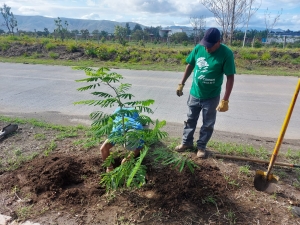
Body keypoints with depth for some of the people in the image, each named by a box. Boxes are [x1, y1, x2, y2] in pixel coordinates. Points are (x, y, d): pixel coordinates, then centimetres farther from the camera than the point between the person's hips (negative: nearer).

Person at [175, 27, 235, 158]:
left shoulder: (226, 54, -17)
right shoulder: (198, 48, -7)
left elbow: (230, 78, -16)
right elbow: (190, 66, 6)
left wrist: (225, 100, -21)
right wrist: (181, 84, 6)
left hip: (212, 97, -3)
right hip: (194, 93, 3)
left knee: (208, 124, 11)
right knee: (190, 120, 17)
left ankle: (201, 147, 31)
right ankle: (187, 142, 36)